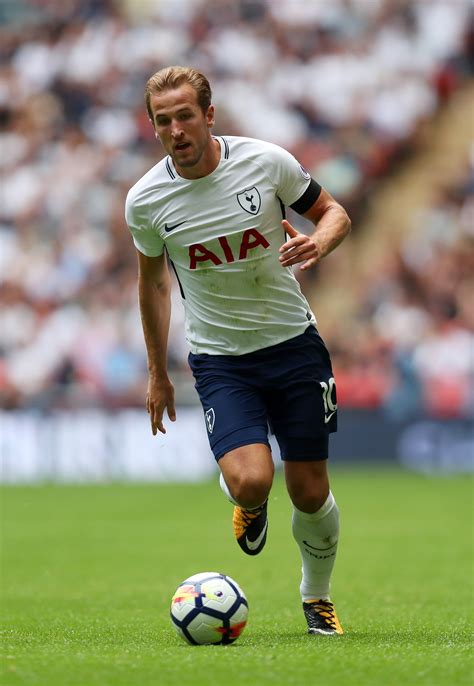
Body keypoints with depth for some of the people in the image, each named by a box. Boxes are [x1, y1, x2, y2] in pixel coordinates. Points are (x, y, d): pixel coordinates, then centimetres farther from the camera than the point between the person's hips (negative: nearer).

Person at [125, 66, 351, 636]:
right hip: (219, 358, -1)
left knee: (310, 493, 3)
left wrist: (318, 242, -19)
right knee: (251, 481, -23)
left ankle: (317, 597, 31)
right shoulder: (145, 200, -8)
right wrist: (157, 373, 15)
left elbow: (333, 212, 5)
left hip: (294, 343, 1)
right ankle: (248, 503, 16)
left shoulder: (267, 161, -11)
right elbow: (152, 279, 10)